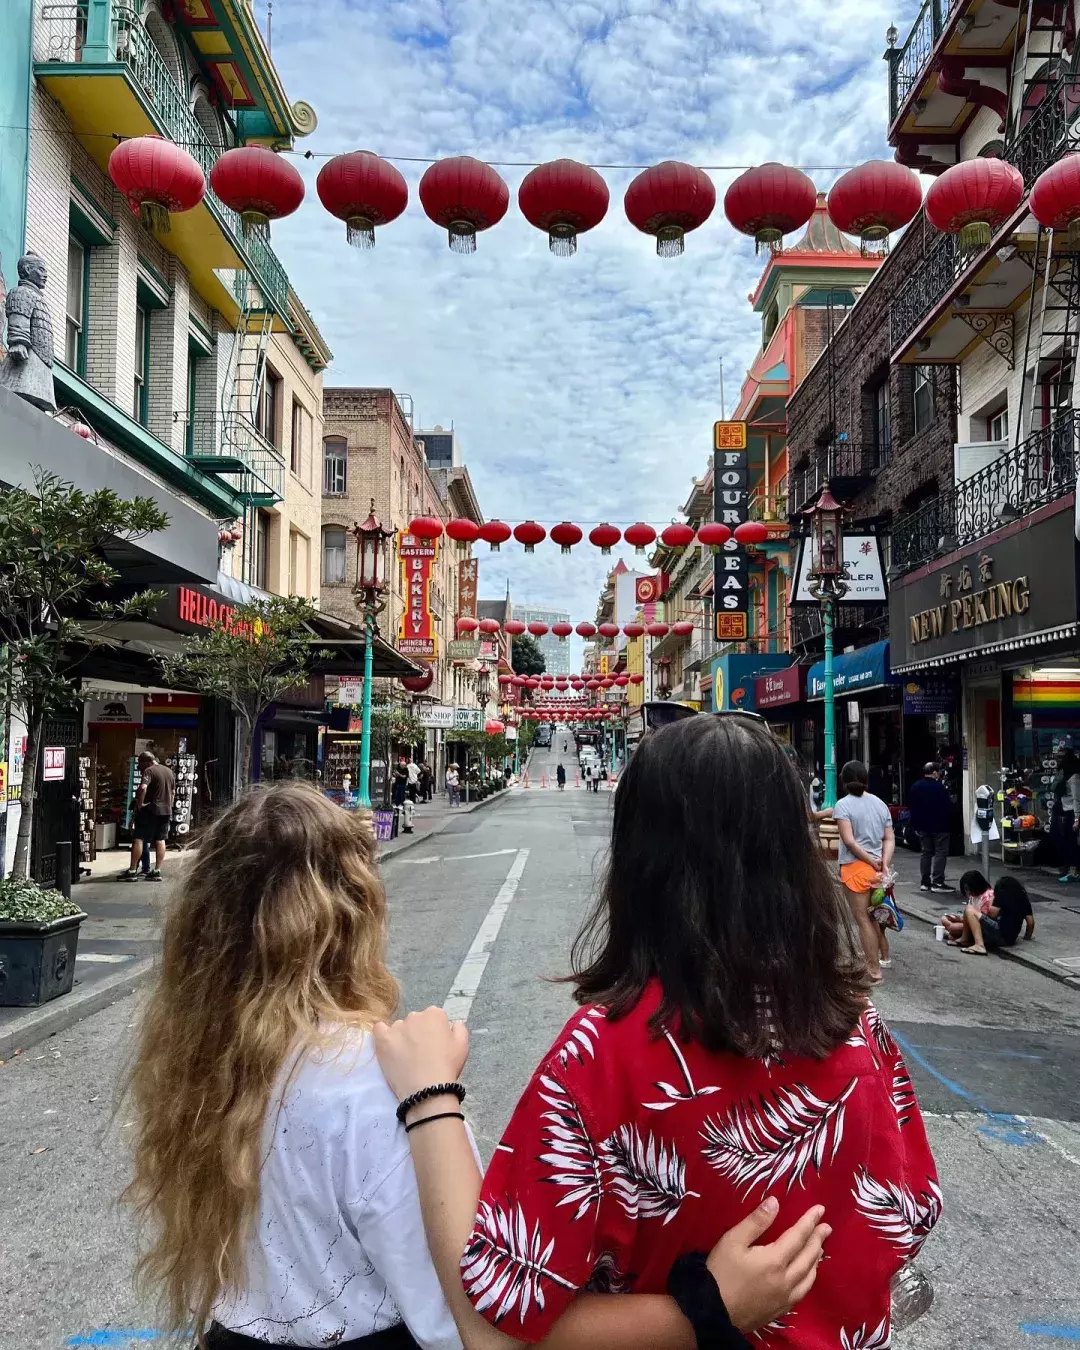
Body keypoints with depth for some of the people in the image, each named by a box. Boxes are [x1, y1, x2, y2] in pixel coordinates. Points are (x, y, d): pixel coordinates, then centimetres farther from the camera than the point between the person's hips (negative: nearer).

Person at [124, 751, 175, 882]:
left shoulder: (149, 771, -10)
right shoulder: (170, 771, 15)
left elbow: (143, 788, -26)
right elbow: (172, 792, 21)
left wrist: (139, 805, -17)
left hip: (150, 809, -7)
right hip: (166, 810, 7)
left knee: (138, 838, -2)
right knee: (160, 840, 8)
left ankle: (132, 871, -3)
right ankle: (157, 871, 7)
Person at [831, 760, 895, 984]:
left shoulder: (843, 805, -9)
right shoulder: (880, 804, 10)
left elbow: (849, 841, -17)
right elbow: (890, 839, 4)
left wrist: (873, 863, -10)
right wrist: (884, 864, -6)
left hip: (856, 867, -6)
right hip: (877, 867, 6)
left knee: (862, 919, 1)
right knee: (873, 917, 20)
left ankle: (874, 971, 4)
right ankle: (878, 959, 30)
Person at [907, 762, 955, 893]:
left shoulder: (915, 787, 6)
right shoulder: (938, 786, -16)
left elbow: (910, 806, 11)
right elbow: (947, 806, -15)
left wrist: (916, 823, 16)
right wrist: (949, 821, 4)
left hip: (922, 825, 7)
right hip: (939, 825, -7)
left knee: (926, 852, 13)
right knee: (941, 852, -2)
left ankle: (925, 882, 13)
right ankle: (937, 882, -8)